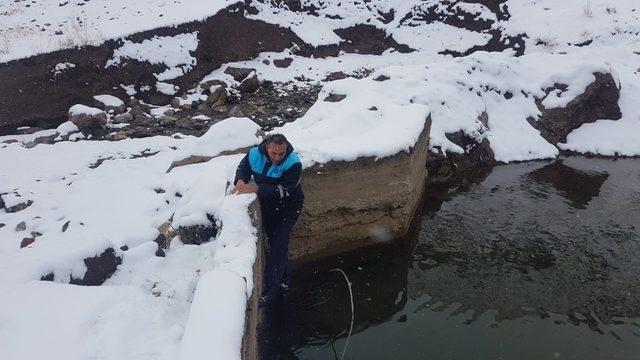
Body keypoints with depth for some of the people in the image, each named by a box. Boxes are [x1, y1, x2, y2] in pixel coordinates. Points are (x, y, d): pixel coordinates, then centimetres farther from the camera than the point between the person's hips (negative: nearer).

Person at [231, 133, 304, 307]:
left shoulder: (293, 164, -30)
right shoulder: (255, 154, -16)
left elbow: (283, 191, -35)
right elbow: (243, 168, 3)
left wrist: (257, 188, -41)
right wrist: (240, 181, -19)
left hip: (288, 208, -5)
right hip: (267, 206, 5)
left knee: (278, 243, -12)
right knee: (273, 240, 17)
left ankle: (270, 290, -6)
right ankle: (284, 276, 39)